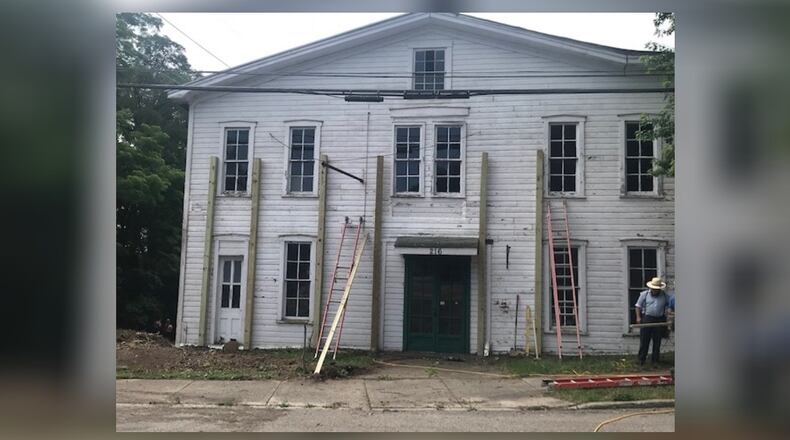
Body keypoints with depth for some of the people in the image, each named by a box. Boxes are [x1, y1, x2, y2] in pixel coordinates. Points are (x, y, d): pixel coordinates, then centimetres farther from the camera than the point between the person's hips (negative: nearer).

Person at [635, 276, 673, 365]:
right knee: (644, 341, 0)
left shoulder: (665, 296, 6)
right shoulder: (644, 294, 2)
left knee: (657, 341, 7)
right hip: (646, 319, -1)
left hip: (659, 320, 2)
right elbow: (638, 306, 5)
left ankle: (655, 360, 17)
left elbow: (669, 307, 11)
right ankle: (641, 359, 8)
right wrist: (638, 317, -4)